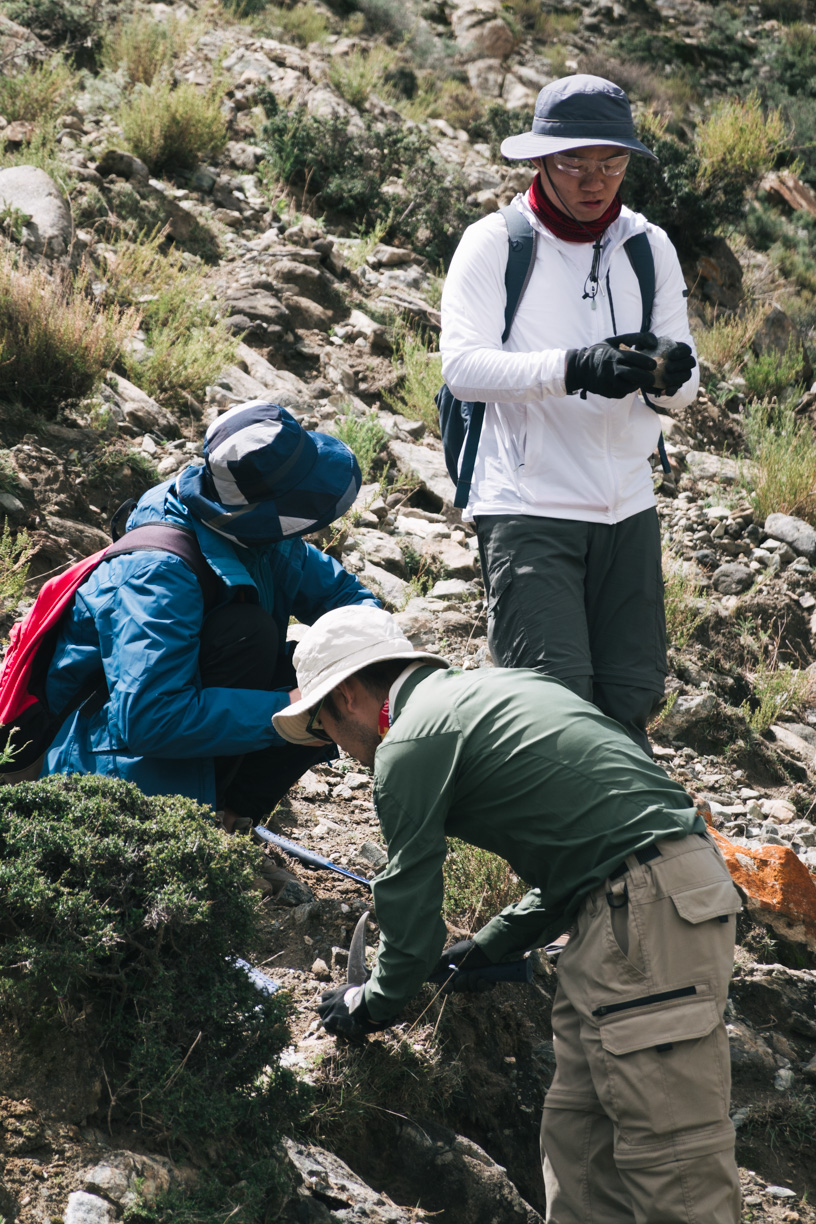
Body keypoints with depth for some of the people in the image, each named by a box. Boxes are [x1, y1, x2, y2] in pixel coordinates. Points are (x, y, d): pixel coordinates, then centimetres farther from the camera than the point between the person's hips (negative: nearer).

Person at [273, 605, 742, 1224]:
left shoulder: (409, 746, -3)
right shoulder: (495, 686, 24)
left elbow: (411, 900, 3)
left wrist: (373, 1003, 21)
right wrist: (492, 946, 35)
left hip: (648, 911, -9)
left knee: (672, 1155, -9)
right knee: (578, 1129, 13)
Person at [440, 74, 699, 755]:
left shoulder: (649, 248, 11)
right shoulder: (493, 244, -2)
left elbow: (683, 390, 9)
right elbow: (462, 365, -15)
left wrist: (670, 375, -16)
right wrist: (571, 368, -30)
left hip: (628, 508, 5)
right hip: (527, 507, -4)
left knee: (632, 696, 6)